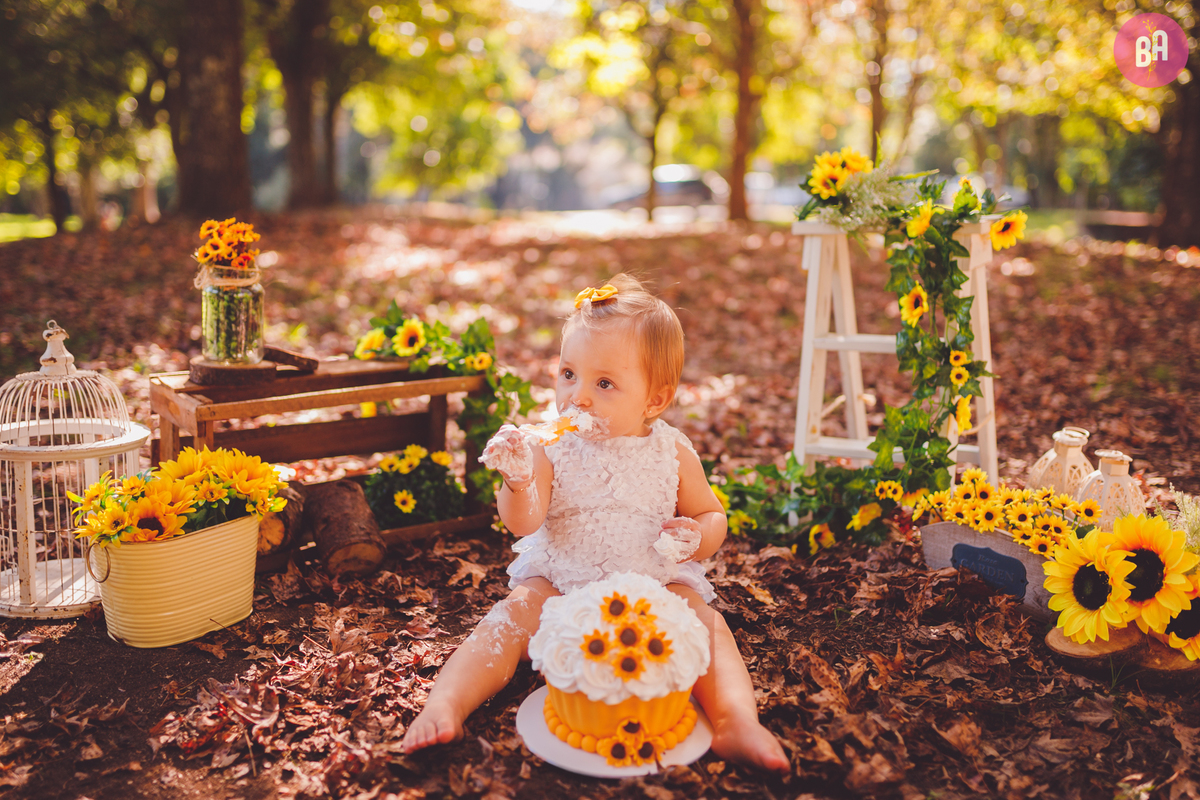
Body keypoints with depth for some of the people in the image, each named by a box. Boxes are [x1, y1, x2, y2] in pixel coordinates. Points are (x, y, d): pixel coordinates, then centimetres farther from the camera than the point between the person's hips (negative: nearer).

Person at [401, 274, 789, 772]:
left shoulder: (672, 453, -5)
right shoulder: (552, 447, -9)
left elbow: (712, 516, 7)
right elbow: (524, 524, -21)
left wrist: (696, 536, -18)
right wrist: (518, 483, -44)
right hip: (559, 581, 0)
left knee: (706, 623, -23)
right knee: (512, 617, -22)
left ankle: (738, 722, -33)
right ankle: (444, 704, -26)